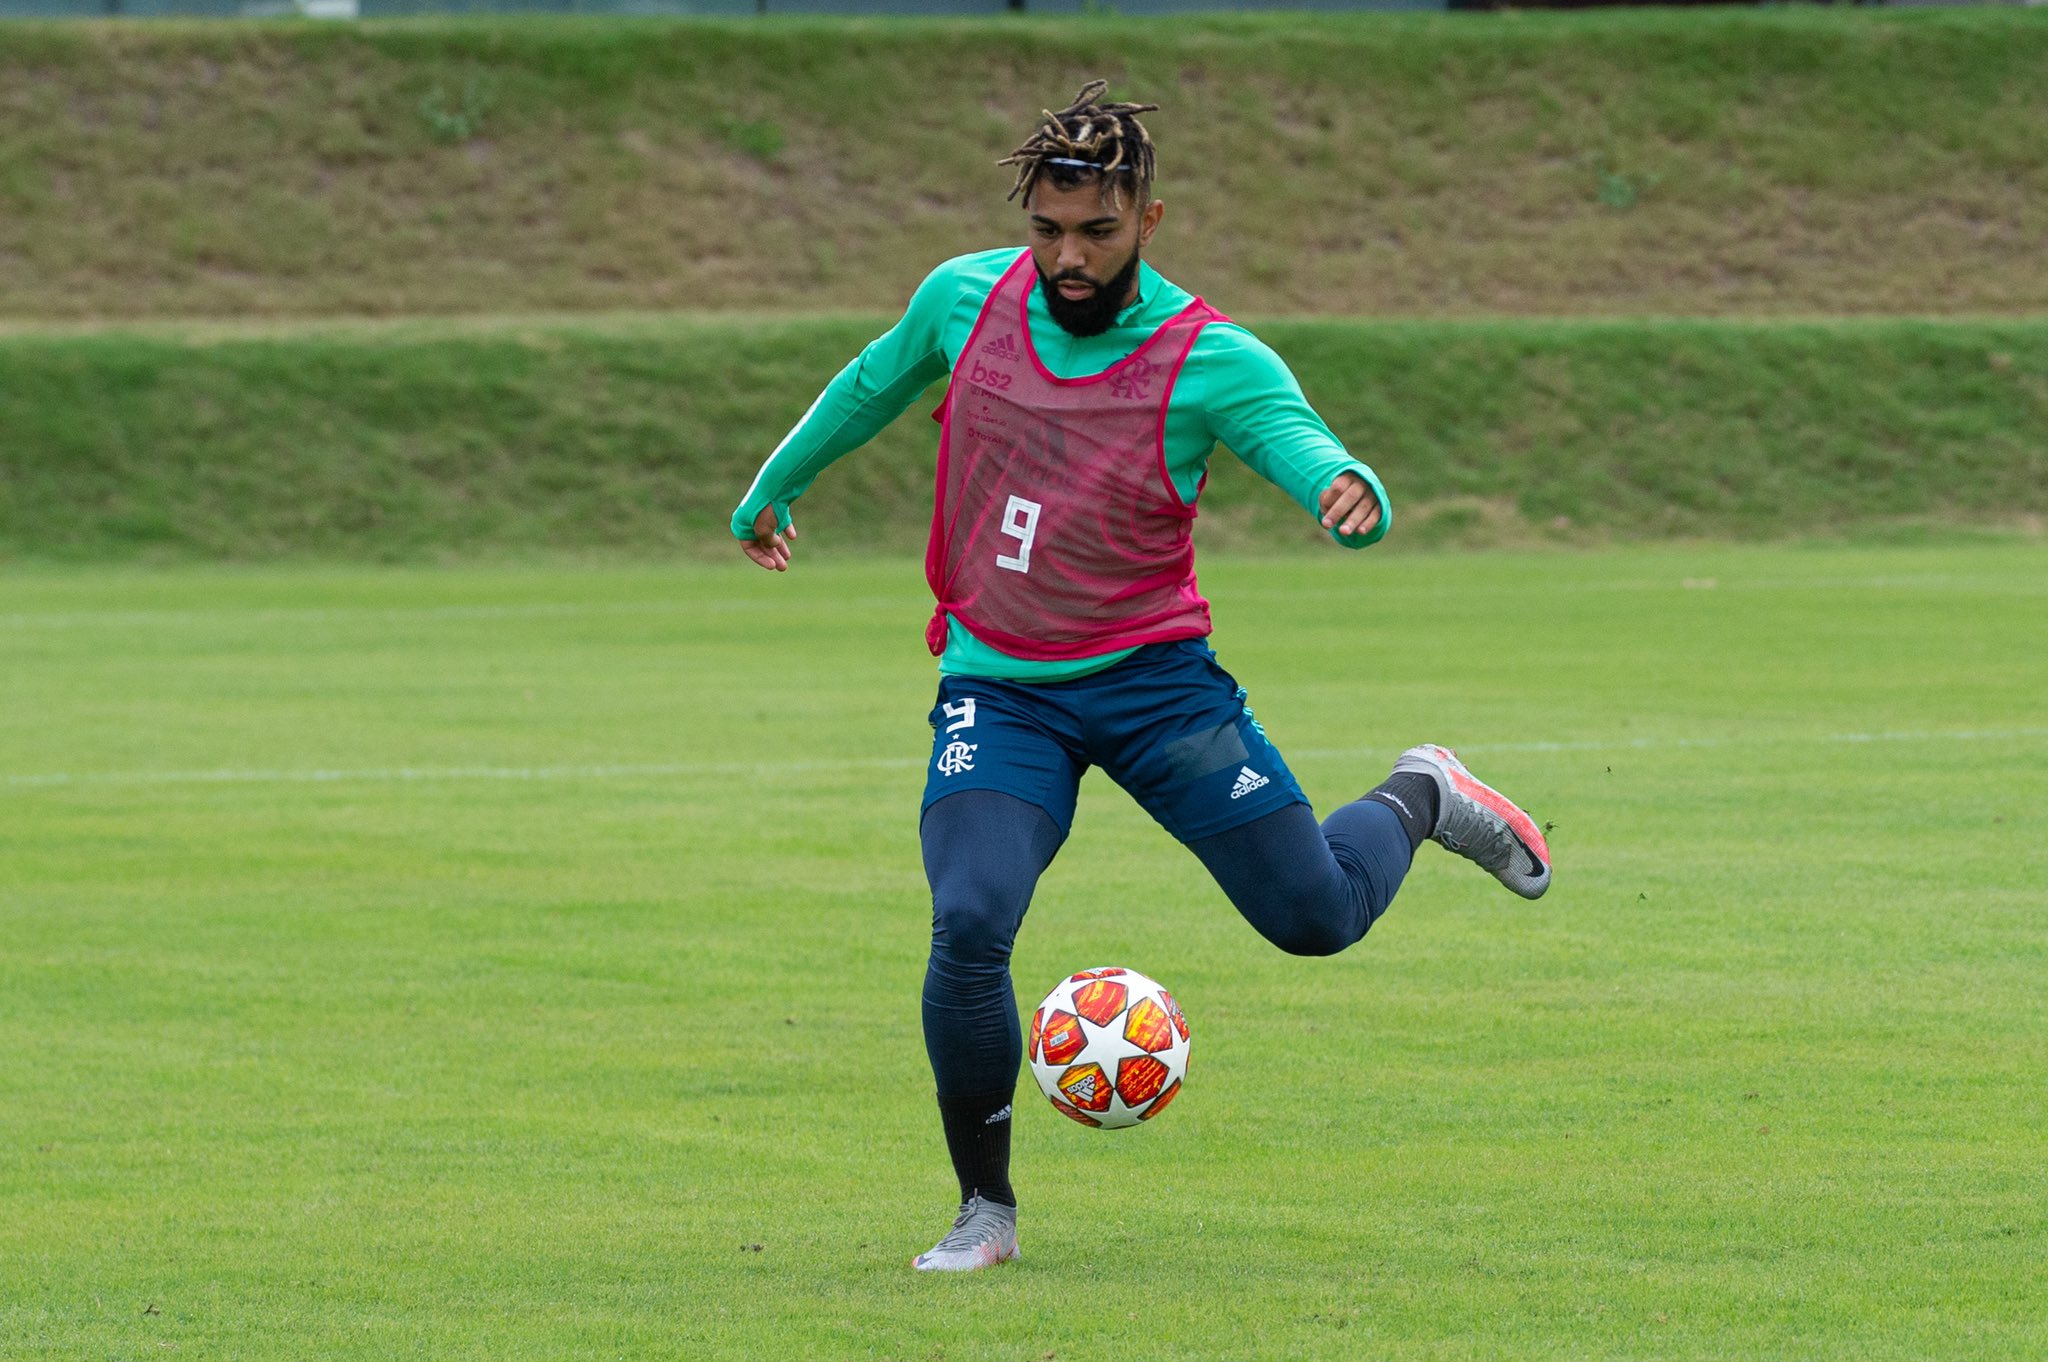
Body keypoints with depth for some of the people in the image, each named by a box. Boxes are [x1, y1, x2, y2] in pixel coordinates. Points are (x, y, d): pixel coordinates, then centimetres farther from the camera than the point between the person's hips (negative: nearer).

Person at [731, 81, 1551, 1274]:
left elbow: (1308, 451, -28)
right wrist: (775, 486, 32)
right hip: (999, 689, 1)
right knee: (970, 926, -22)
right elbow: (873, 387, 17)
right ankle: (986, 1211, -2)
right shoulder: (966, 300, -4)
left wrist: (1351, 492, -53)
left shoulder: (1214, 362, -14)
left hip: (1153, 675, -1)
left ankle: (1419, 801, 36)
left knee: (1316, 913, 0)